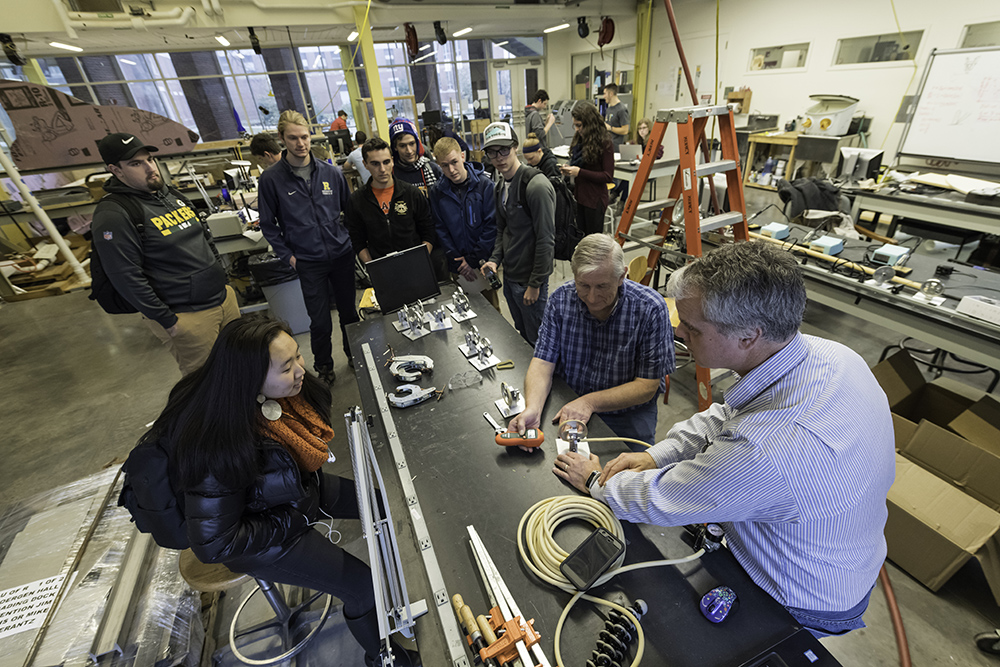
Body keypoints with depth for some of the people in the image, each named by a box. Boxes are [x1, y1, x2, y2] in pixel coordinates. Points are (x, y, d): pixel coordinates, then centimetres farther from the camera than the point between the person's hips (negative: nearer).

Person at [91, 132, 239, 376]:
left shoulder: (173, 196, 12)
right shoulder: (113, 215, -12)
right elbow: (128, 279, -16)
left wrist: (219, 273, 17)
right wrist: (168, 321, -16)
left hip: (224, 296, 7)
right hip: (187, 315, -7)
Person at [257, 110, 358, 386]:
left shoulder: (331, 172, 3)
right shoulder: (271, 179, -4)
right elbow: (268, 224, 2)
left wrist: (353, 239, 6)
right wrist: (287, 255, -6)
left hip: (342, 255, 2)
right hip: (308, 262, -2)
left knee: (349, 311, 14)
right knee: (320, 322, 2)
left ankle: (355, 355, 36)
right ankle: (323, 367, 27)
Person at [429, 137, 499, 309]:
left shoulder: (485, 185, -7)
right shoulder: (437, 192, 0)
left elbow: (492, 225, -9)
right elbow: (441, 230, 1)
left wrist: (472, 259, -12)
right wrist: (458, 261, -8)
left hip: (484, 262, -1)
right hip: (457, 267, 2)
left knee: (491, 306, 10)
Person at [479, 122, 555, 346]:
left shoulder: (536, 185, -19)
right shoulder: (499, 188, 9)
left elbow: (546, 240, -20)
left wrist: (535, 284, -18)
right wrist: (495, 259, 2)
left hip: (529, 279, -8)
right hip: (509, 276, 8)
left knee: (537, 340, 7)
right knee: (521, 334, 24)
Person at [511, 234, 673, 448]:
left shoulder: (651, 309, -18)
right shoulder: (561, 298, -10)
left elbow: (647, 386, -14)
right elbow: (543, 362, -10)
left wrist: (590, 402, -27)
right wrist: (532, 408, -29)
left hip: (626, 413, -1)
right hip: (566, 405, 2)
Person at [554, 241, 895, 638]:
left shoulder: (760, 450, -45)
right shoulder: (828, 353, -18)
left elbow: (657, 502, -28)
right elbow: (728, 415, -3)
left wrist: (595, 483, -9)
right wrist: (657, 455, -9)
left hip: (810, 607, -6)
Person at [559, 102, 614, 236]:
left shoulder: (604, 144, -12)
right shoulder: (579, 140, 10)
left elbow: (608, 176, -14)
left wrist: (579, 172, -20)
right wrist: (569, 169, -2)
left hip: (595, 200, -7)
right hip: (578, 197, 7)